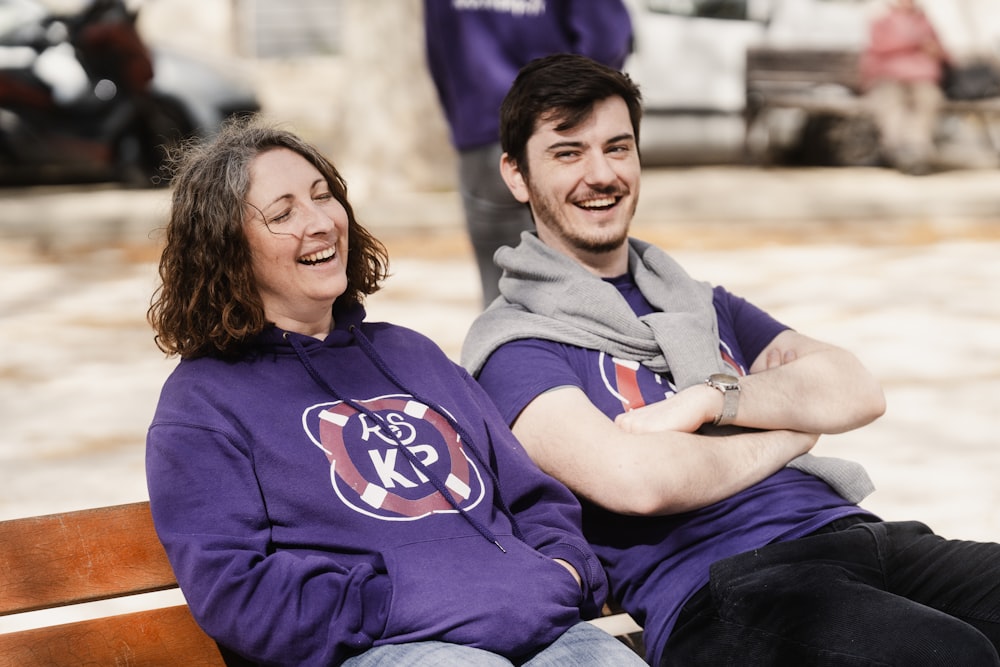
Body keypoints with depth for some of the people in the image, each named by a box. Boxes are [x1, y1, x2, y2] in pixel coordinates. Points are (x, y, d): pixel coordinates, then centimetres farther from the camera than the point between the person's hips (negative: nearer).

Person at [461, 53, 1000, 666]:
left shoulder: (703, 303, 27)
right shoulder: (514, 345, 5)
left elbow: (859, 391, 12)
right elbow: (632, 480, -14)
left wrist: (711, 399, -5)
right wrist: (790, 431, 2)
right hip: (716, 587, -6)